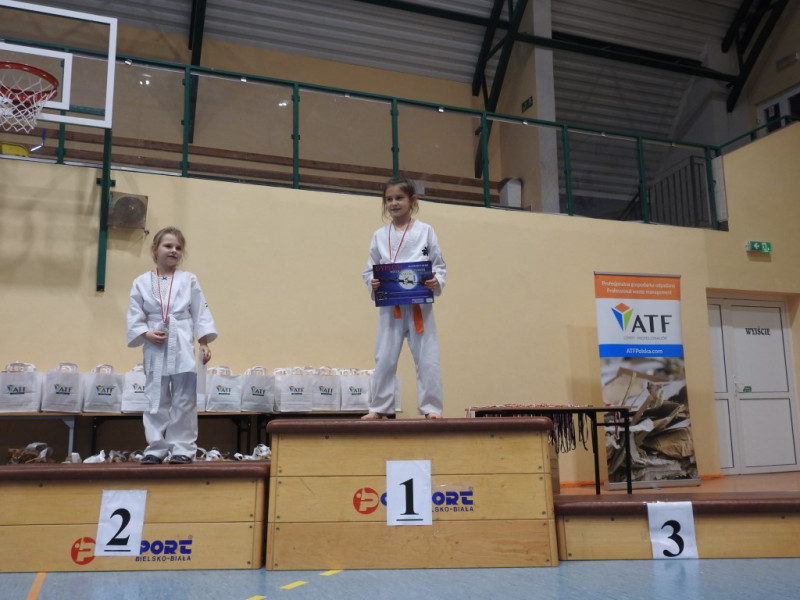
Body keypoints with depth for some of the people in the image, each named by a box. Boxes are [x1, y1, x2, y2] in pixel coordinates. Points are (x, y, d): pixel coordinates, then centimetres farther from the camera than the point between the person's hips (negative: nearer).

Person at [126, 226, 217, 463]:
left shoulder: (189, 280, 5)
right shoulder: (142, 282, 5)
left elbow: (200, 314, 3)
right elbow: (134, 318, 4)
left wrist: (204, 343, -4)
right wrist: (147, 334, -13)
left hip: (183, 348, -1)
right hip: (155, 349, 1)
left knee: (184, 400, 2)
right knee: (156, 401, 7)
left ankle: (183, 448, 11)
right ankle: (156, 448, 17)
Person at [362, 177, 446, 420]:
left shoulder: (426, 231, 2)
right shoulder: (380, 236, 7)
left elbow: (440, 266, 3)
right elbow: (369, 270, 9)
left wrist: (436, 282, -16)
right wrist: (373, 283, -12)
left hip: (420, 304, -1)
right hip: (390, 306, 2)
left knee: (427, 358, 0)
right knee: (385, 358, 5)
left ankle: (431, 407, 10)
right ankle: (380, 407, 16)